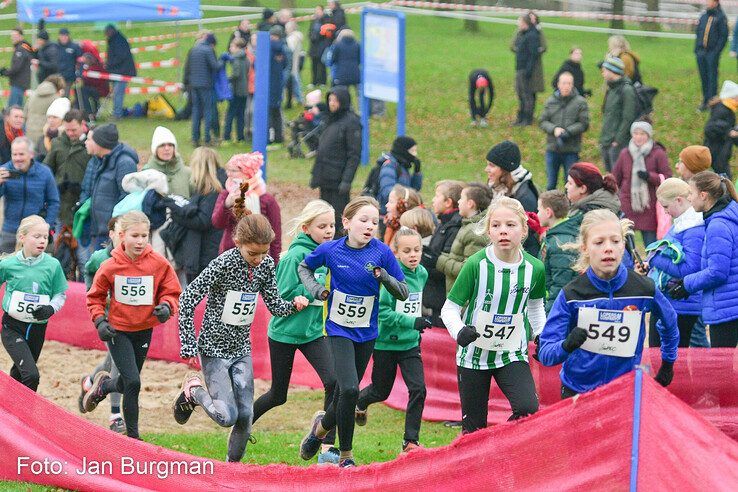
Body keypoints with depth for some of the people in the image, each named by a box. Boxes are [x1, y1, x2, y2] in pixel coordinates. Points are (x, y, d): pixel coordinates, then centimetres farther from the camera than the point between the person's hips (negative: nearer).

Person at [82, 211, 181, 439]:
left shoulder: (159, 264, -10)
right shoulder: (110, 266, -13)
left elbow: (171, 292, 0)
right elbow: (96, 297, 0)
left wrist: (166, 306, -21)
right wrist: (100, 320, -13)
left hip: (144, 329, 3)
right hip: (118, 330, -3)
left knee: (128, 382, 16)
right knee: (133, 382, -12)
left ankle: (103, 385, 51)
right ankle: (132, 436, 2)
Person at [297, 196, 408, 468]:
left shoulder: (382, 252, -10)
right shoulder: (331, 250, -10)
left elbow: (403, 293, -6)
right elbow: (304, 267, 10)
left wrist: (384, 277, -24)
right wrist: (315, 288, -7)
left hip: (366, 333, 2)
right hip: (339, 330, -2)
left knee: (346, 392, 11)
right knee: (349, 389, -18)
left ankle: (323, 425, 44)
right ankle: (345, 455, -2)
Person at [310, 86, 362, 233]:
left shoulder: (351, 122, -11)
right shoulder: (331, 120, 15)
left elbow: (354, 155, -14)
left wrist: (346, 180, -20)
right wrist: (315, 174, 18)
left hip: (338, 180, -9)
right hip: (325, 178, 9)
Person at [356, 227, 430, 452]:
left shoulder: (422, 274, 1)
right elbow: (382, 311, -24)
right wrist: (412, 322, -31)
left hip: (410, 344, 5)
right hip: (386, 343, -5)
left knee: (418, 389, -10)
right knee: (381, 391, 13)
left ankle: (411, 441, -2)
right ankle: (360, 403, 48)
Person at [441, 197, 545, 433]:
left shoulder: (534, 268, -6)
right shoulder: (476, 265, -15)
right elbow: (450, 309, -10)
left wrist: (540, 335, 3)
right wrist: (459, 331, -29)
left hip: (512, 354, 1)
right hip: (474, 353, -1)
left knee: (528, 408, -22)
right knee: (474, 428, 4)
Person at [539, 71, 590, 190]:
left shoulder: (580, 102, -2)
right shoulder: (551, 101, 5)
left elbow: (584, 124, -5)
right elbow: (542, 122, 5)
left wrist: (568, 131, -18)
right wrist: (554, 129, -14)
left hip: (571, 150, -2)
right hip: (552, 149, 2)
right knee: (551, 183, 9)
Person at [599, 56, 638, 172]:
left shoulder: (626, 90, -12)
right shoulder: (611, 90, 16)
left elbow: (628, 119, -16)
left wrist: (618, 140, -18)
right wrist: (602, 139, 14)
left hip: (618, 145, -9)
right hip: (606, 145, 9)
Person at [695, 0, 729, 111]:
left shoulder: (721, 17, -6)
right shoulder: (703, 16, 12)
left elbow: (724, 36, -8)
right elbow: (697, 32, 18)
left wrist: (716, 51, -14)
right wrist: (697, 49, 11)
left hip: (712, 53, -6)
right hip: (701, 52, 6)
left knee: (712, 77, -5)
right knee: (703, 77, 9)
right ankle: (705, 100, 16)